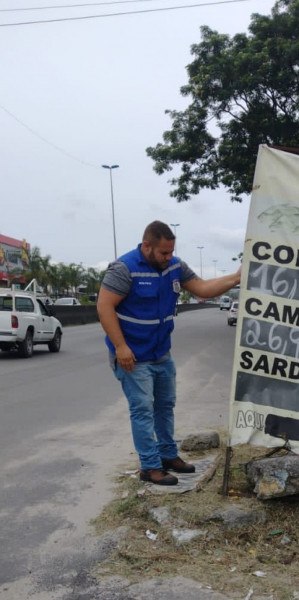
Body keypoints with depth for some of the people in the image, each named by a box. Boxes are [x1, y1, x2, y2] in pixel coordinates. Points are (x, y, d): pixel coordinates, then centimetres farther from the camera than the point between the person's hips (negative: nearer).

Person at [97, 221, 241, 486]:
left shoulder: (175, 266, 0)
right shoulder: (124, 268, -21)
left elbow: (201, 288, 3)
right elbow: (104, 306, -21)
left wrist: (235, 278, -11)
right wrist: (120, 347, -24)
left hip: (162, 354, 8)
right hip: (133, 356, -7)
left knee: (165, 406, 17)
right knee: (143, 410, -3)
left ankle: (169, 455, 31)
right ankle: (150, 466, 6)